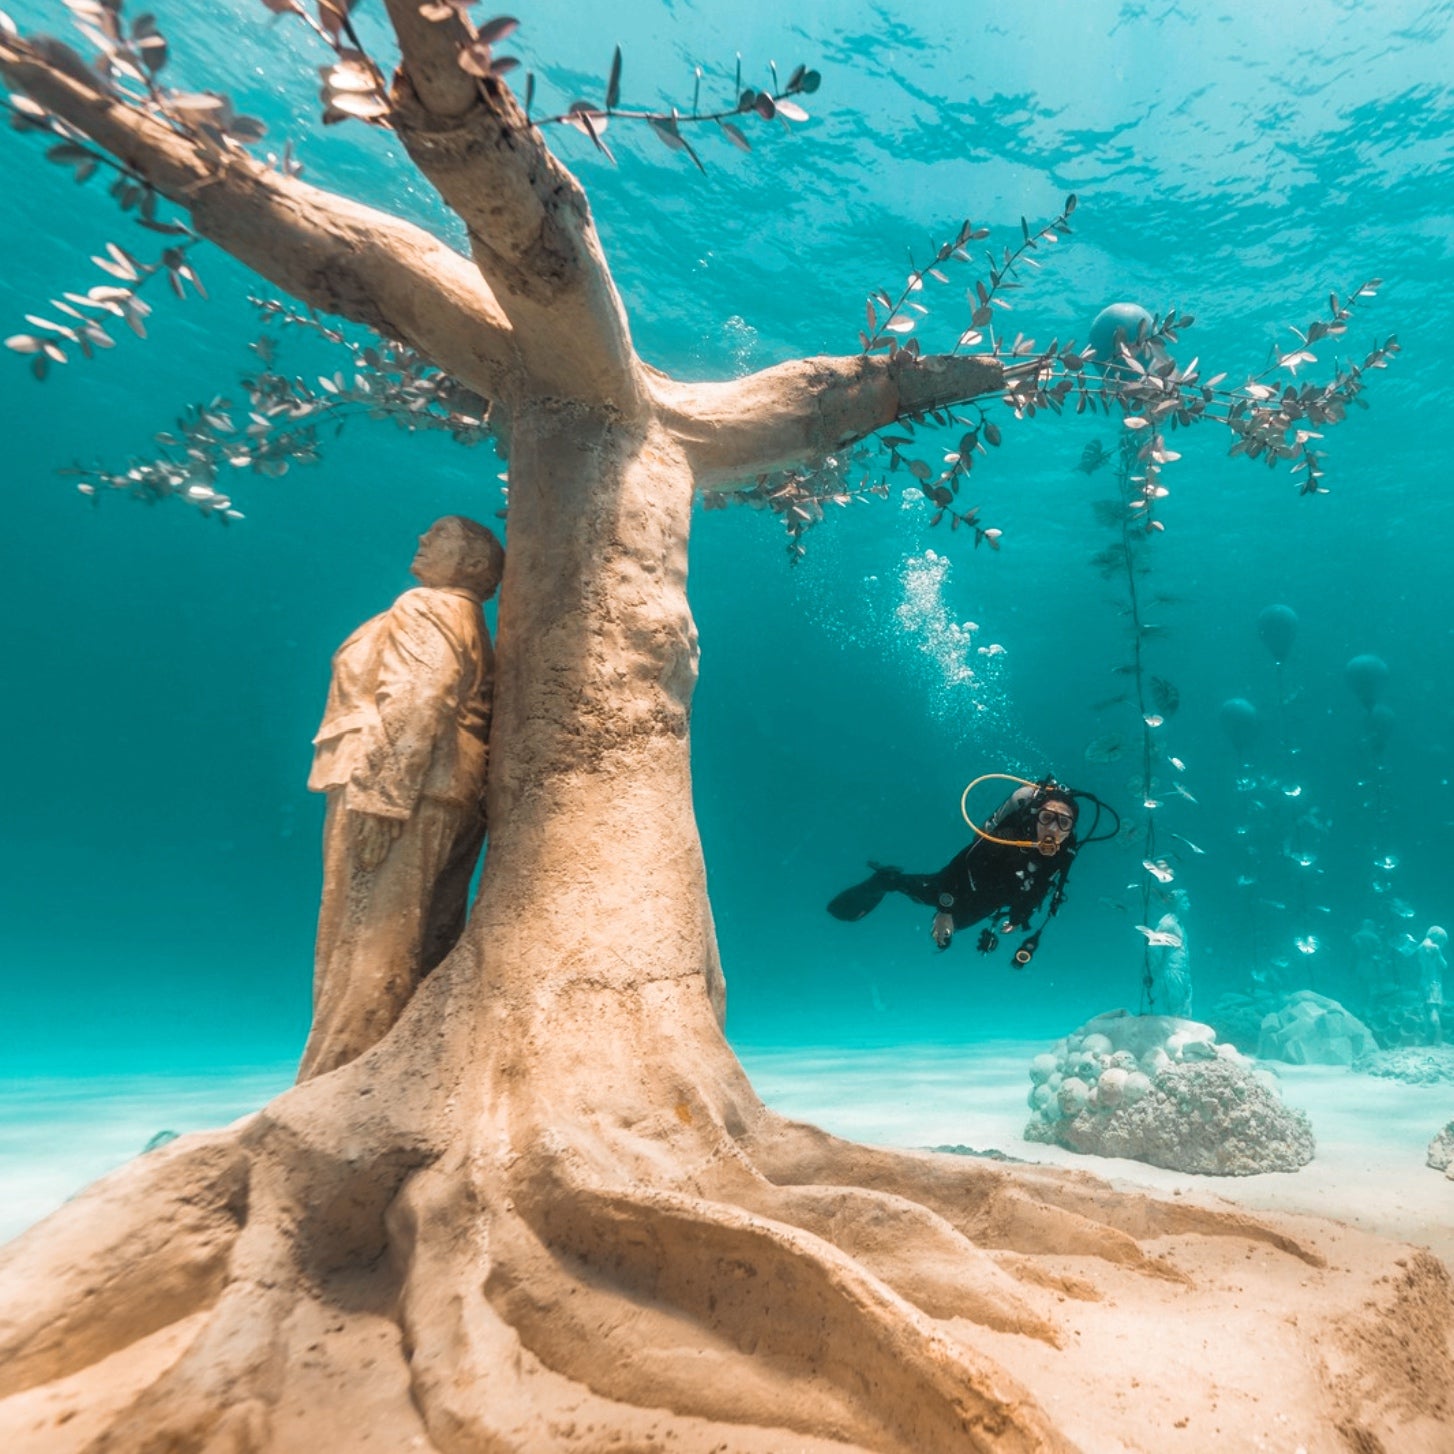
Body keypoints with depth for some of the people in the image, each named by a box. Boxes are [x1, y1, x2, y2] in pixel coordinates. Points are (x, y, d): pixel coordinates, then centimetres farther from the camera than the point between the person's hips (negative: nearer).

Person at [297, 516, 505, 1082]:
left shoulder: (426, 609, -1)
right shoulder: (466, 626, 25)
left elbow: (415, 703, -17)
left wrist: (379, 798, -22)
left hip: (399, 798, -9)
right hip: (442, 803, 9)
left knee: (365, 951, -9)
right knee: (422, 953, 8)